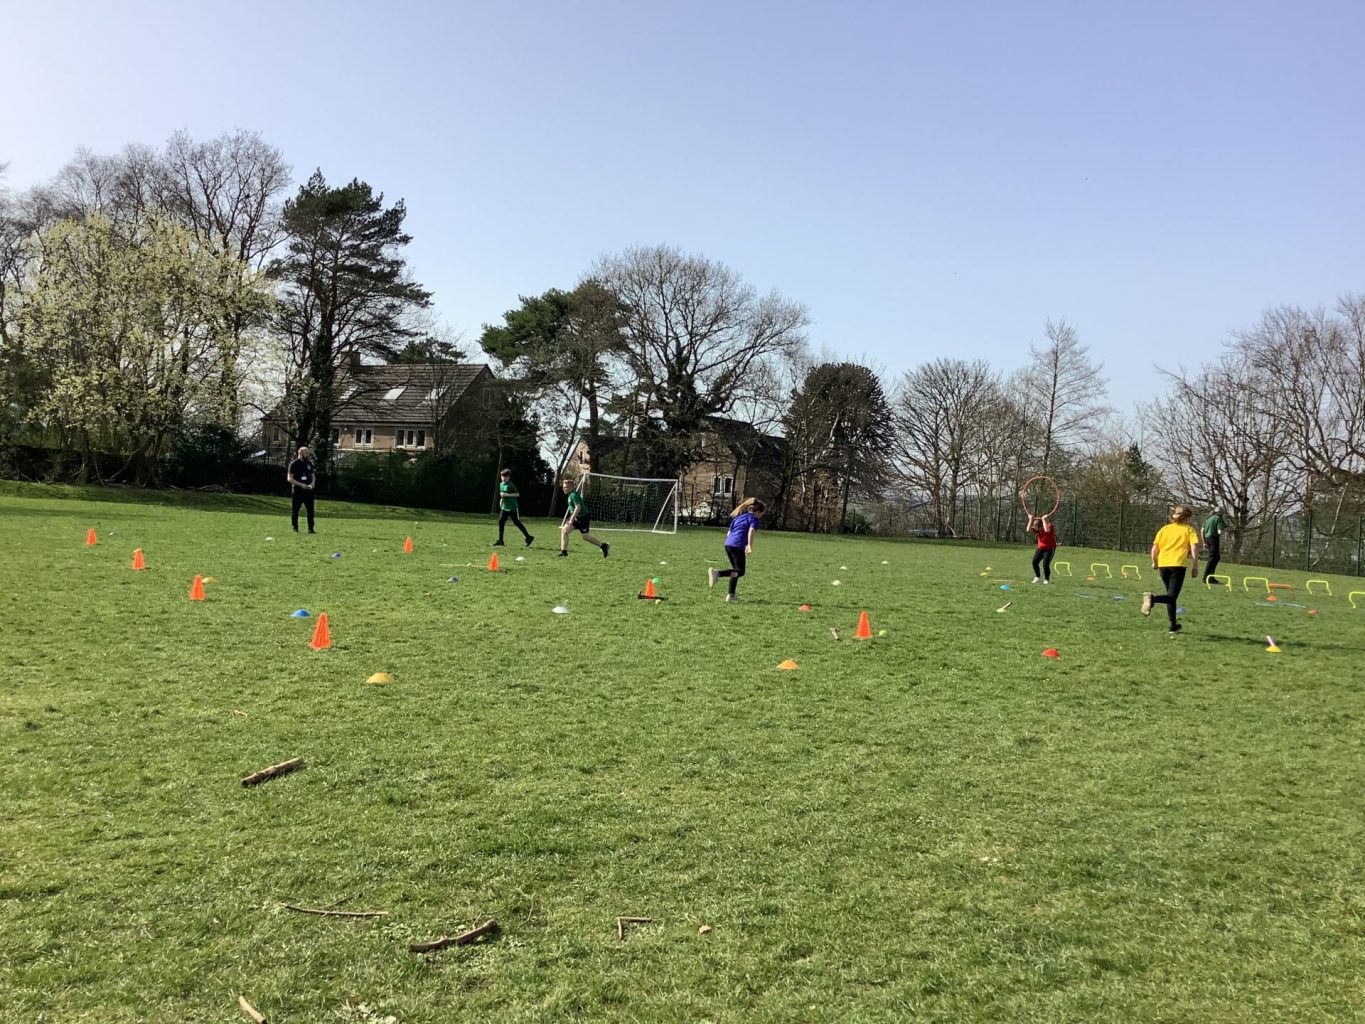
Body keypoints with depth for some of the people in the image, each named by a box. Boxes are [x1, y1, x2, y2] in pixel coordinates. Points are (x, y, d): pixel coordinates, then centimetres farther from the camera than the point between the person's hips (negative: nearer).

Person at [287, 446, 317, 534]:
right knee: (295, 510, 3)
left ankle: (310, 529, 3)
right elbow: (289, 478, -8)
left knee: (310, 510, -1)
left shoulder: (309, 463, 11)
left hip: (308, 490, 4)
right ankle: (295, 529, 13)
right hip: (298, 490, -4)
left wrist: (313, 483, -2)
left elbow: (313, 475, 20)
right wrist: (301, 485, -17)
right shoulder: (294, 464, -5)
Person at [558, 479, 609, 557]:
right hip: (576, 517, 9)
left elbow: (578, 507, -27)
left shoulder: (574, 495, -19)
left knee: (585, 536, -1)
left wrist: (572, 519, -27)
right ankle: (564, 552, -2)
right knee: (564, 531, -3)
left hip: (583, 517, -9)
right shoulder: (571, 494, 11)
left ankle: (604, 545, 15)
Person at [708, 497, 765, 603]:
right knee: (740, 571, -3)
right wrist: (750, 546, -25)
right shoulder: (754, 519, 3)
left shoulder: (738, 517, 25)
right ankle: (716, 572, -24)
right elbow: (751, 532, -16)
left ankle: (731, 595, 16)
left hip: (727, 544, 8)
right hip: (738, 546, -8)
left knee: (736, 569, 20)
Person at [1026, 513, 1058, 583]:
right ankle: (1037, 577, 10)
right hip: (1040, 548, 5)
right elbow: (1028, 529, -20)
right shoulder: (1037, 529, -4)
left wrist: (1044, 520, -36)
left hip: (1050, 548, -5)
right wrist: (1031, 520, -22)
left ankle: (1047, 579, 3)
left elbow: (1046, 530, -45)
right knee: (1034, 562, -7)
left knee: (1045, 564, -15)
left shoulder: (1050, 526, -20)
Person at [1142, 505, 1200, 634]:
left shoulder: (1164, 529, 17)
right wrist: (1195, 567, 0)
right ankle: (1152, 599, -38)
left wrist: (1154, 562, 24)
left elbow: (1154, 549, 9)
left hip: (1163, 564, 4)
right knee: (1172, 595, -7)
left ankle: (1173, 626, 21)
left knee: (1171, 595, 18)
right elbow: (1194, 548, -4)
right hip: (1178, 564, -4)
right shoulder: (1189, 529, 9)